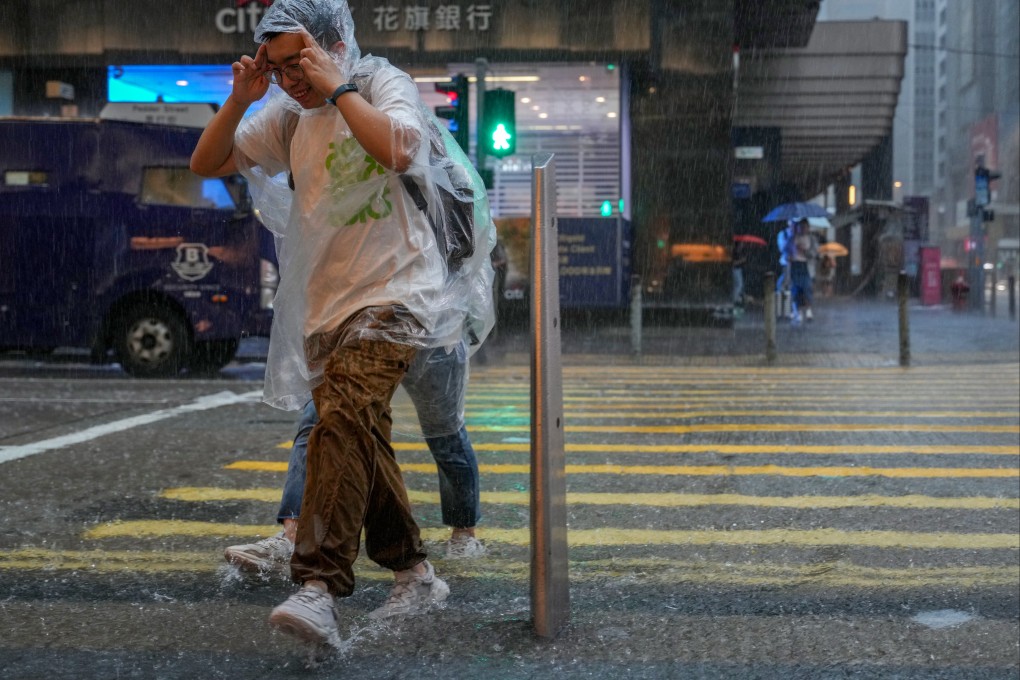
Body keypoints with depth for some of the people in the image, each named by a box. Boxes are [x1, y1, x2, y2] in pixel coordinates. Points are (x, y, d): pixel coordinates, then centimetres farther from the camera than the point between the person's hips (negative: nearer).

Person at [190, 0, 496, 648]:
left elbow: (398, 151, -26)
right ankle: (415, 575, 26)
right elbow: (206, 163, 13)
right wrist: (240, 100, -2)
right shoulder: (287, 116, 12)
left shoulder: (384, 83, -5)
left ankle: (319, 588, -34)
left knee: (341, 420, -27)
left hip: (393, 292, -8)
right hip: (323, 303, 8)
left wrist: (337, 86, -18)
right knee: (362, 446, 12)